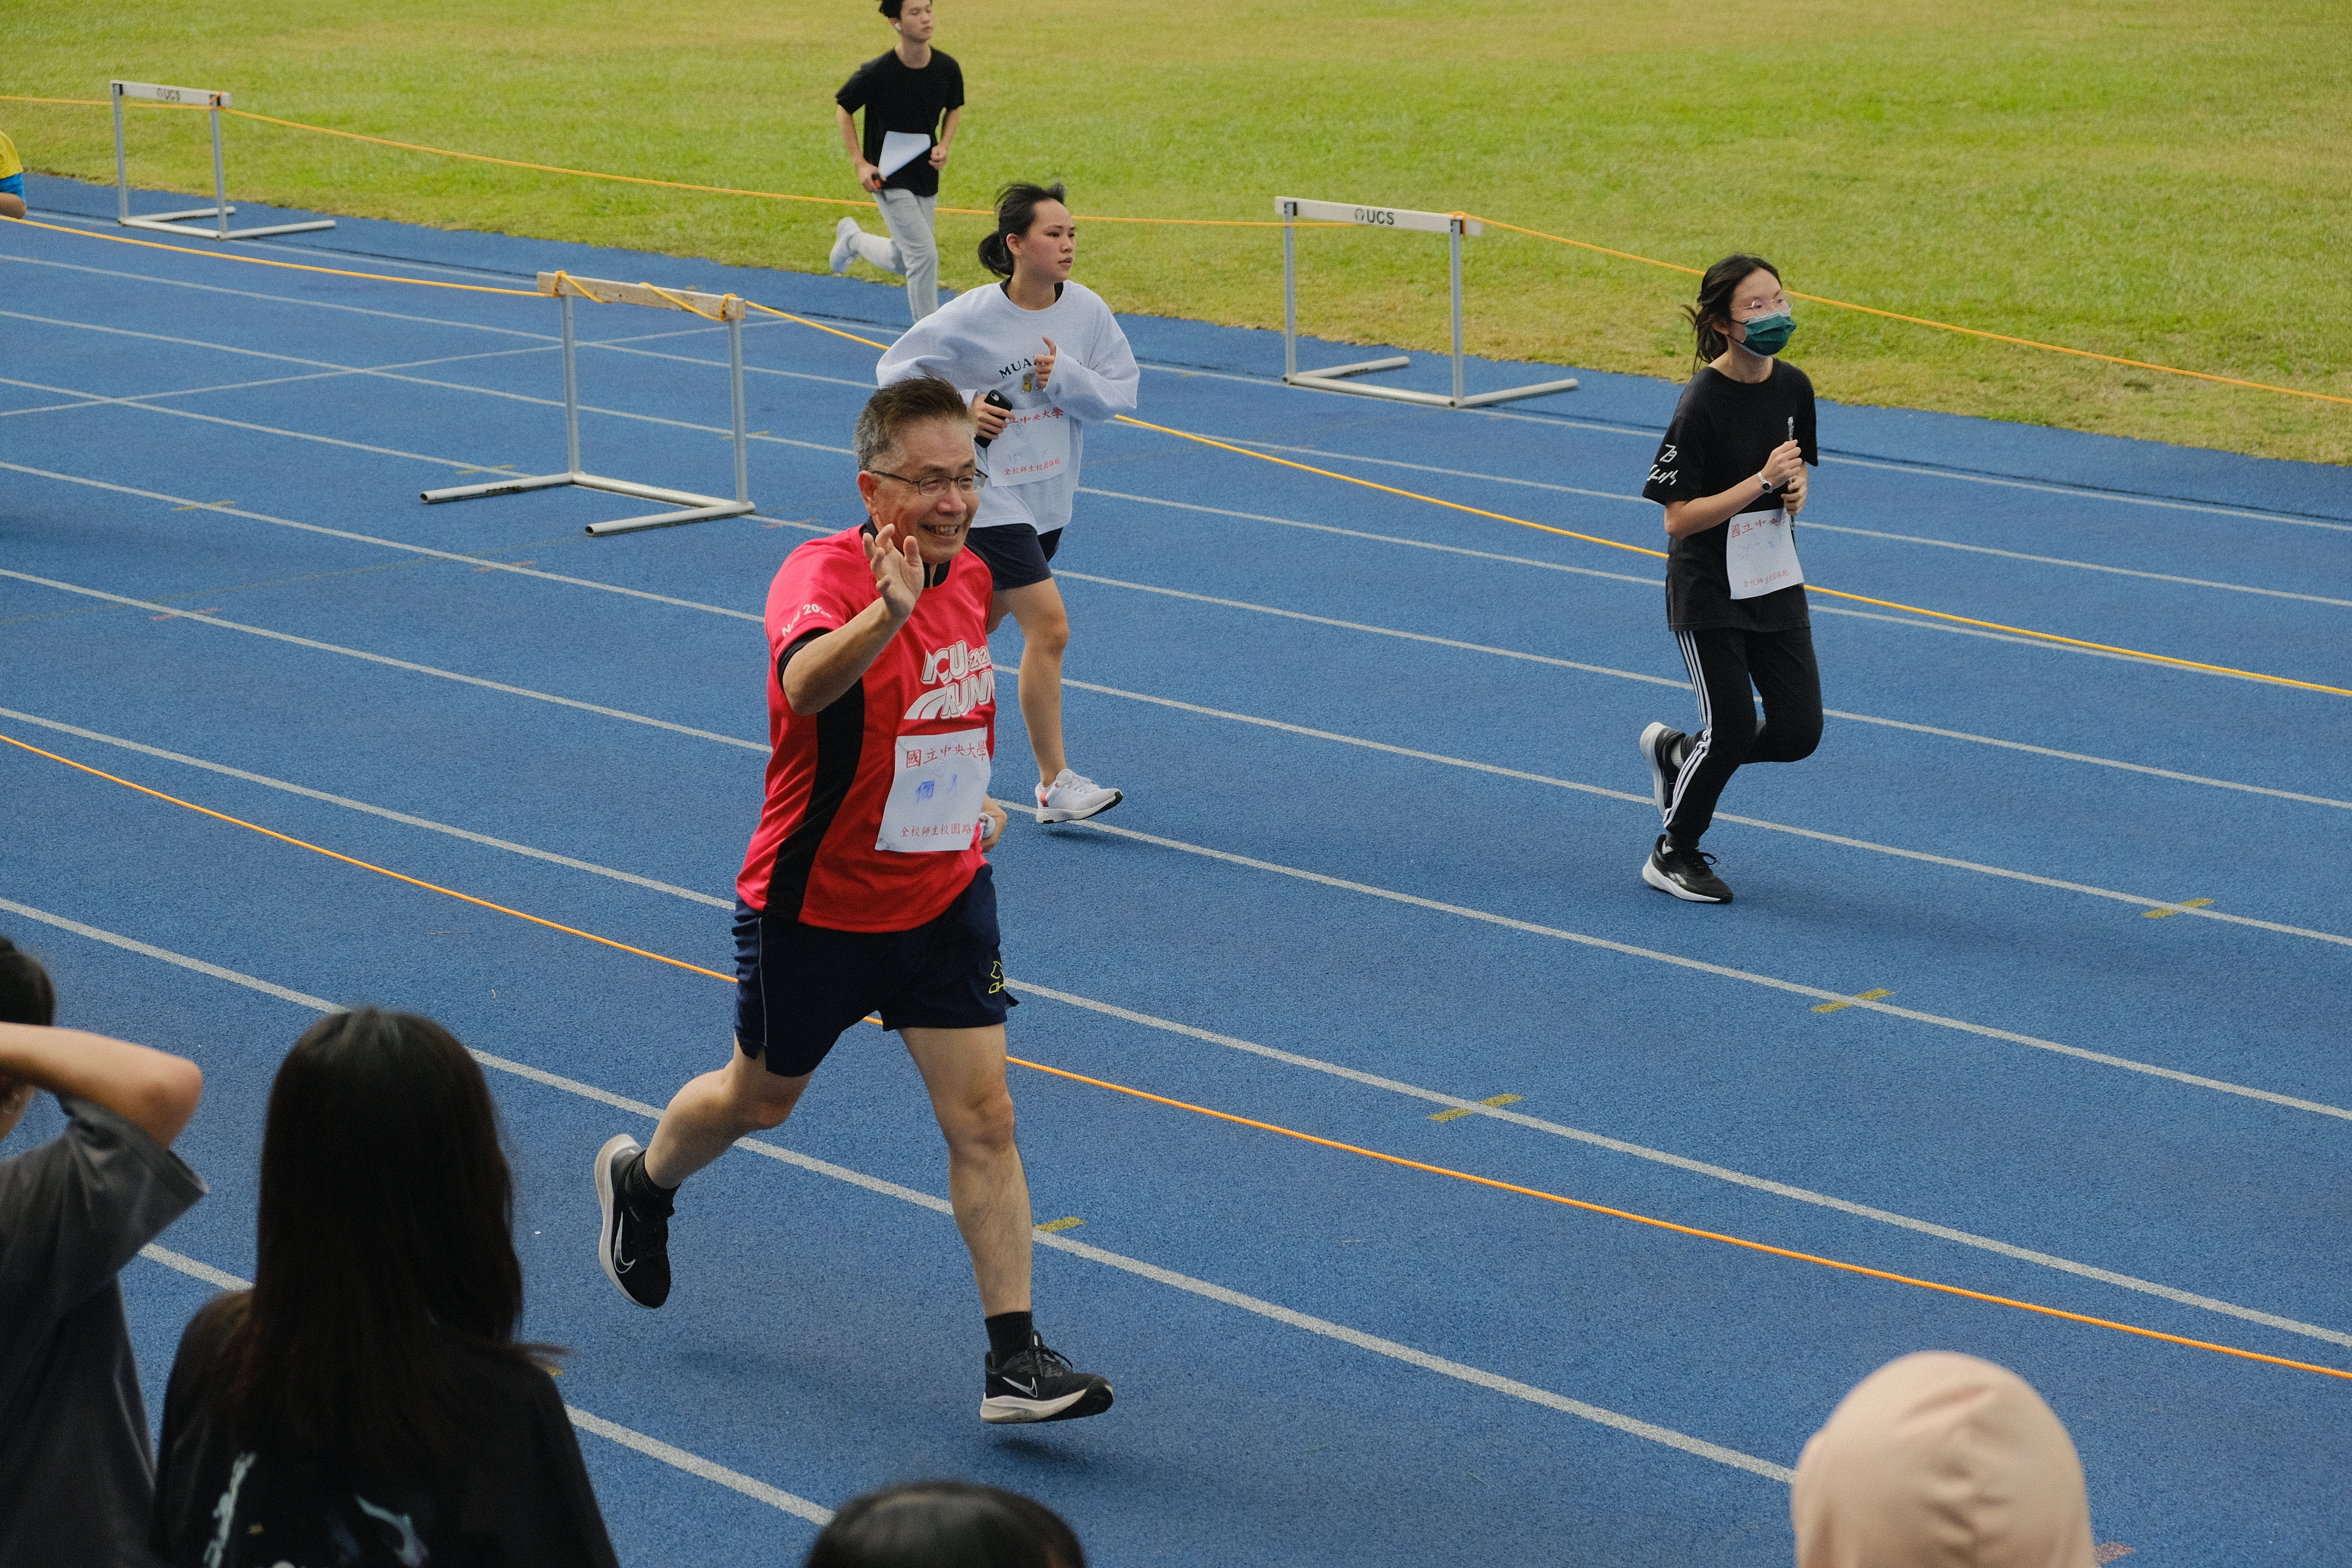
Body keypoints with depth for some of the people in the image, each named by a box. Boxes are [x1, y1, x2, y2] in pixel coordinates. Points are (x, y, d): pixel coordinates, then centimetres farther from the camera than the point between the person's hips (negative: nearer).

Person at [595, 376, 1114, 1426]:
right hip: (817, 901, -4)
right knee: (760, 1100, 18)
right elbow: (806, 684, -50)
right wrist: (889, 609, -66)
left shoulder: (971, 578, -1)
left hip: (945, 896, 5)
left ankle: (1014, 1359, 0)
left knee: (984, 1119, -4)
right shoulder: (822, 574, -24)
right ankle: (640, 1181, 49)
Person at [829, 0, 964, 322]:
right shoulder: (877, 72, -19)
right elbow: (843, 108, -2)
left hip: (926, 178, 5)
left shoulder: (947, 67, -7)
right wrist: (860, 163, -8)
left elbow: (955, 109, 14)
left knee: (902, 263, 17)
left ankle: (852, 237, 47)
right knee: (924, 256, -15)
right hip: (889, 178, -5)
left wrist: (943, 146, -4)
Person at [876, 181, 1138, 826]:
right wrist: (961, 406, -18)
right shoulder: (972, 317, -16)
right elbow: (895, 371, -6)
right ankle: (1055, 785, -6)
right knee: (1049, 626, -13)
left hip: (1049, 495, 6)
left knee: (979, 622, 19)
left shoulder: (1087, 309, -4)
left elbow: (1122, 390, -1)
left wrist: (1065, 376, -18)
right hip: (990, 495, -6)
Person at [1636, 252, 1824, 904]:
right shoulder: (1703, 403, -19)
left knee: (1799, 731, 2)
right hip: (1709, 593, -6)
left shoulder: (1793, 386, 0)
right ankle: (1673, 856, 20)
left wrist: (1795, 490, -6)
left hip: (1776, 582, 6)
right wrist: (1762, 481, -26)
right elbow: (1679, 518, -19)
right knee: (1733, 729, -3)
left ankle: (1676, 753, 28)